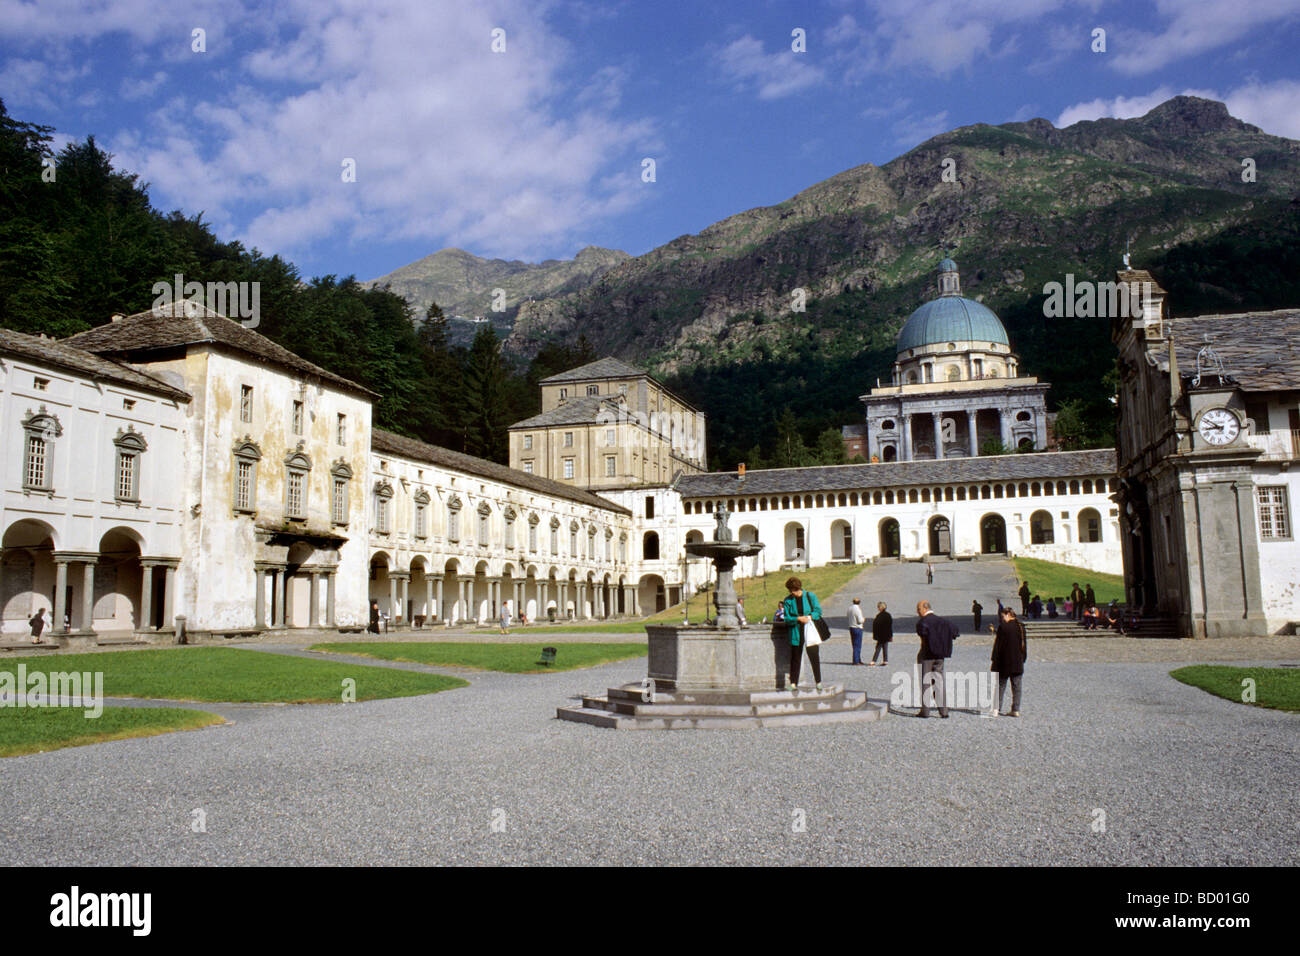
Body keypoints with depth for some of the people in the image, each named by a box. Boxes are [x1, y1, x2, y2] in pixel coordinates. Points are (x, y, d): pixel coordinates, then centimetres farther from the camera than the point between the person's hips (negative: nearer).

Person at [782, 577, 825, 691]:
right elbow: (787, 618, 0)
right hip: (796, 633, 1)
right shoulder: (788, 600, 3)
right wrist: (798, 618, -17)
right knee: (795, 658, 2)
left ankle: (818, 682, 10)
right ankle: (793, 683, 8)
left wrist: (809, 617, -16)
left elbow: (818, 611, 1)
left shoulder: (810, 596, 0)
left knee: (814, 656, -1)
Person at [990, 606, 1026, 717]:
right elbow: (1025, 645, 9)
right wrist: (1023, 660, 18)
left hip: (1004, 663, -4)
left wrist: (993, 661, -6)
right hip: (1018, 664, 4)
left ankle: (996, 709, 0)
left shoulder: (1003, 627, -12)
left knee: (1000, 686, 5)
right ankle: (1016, 710, 8)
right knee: (1016, 687, 8)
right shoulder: (1021, 627, 4)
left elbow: (998, 645, -11)